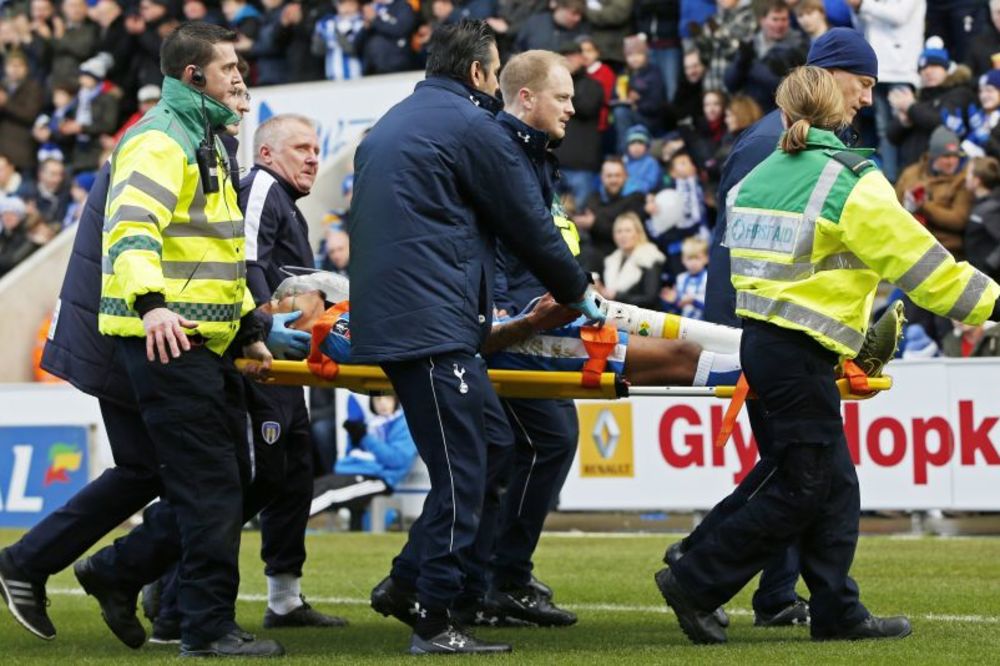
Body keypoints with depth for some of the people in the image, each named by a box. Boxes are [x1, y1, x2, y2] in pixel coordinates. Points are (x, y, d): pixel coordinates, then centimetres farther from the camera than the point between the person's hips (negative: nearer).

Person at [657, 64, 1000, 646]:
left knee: (835, 487, 10)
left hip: (760, 338, 8)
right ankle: (695, 584, -1)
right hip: (800, 355, -8)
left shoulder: (757, 178, 13)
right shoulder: (854, 183, -10)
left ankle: (838, 612, 10)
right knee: (799, 489, -1)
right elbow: (918, 260, -10)